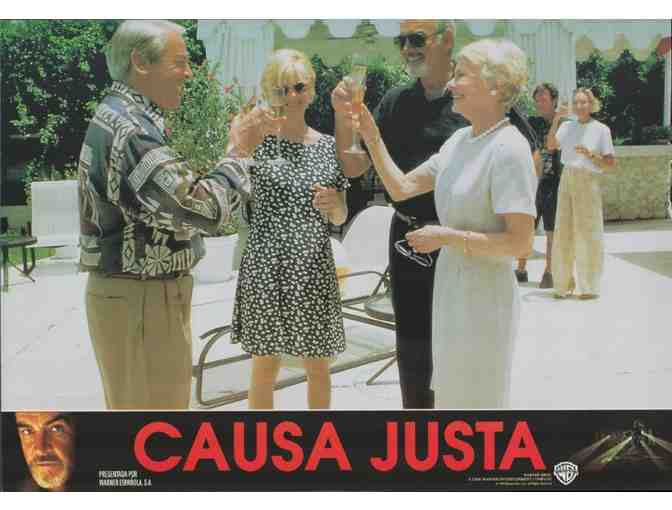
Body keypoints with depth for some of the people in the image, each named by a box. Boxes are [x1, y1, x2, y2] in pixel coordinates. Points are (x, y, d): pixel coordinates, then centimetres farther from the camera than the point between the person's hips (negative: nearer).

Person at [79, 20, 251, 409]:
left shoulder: (118, 117, 12)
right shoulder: (130, 130, -22)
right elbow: (208, 209, -27)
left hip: (138, 292, 10)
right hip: (140, 299, -10)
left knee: (132, 402, 20)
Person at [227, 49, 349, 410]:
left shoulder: (329, 146, 7)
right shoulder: (259, 138, -2)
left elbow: (341, 218, 12)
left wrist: (334, 206, -11)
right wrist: (239, 145, -35)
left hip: (314, 269, 3)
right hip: (265, 267, -3)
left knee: (318, 368, 13)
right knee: (265, 366, 8)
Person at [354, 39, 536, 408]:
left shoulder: (509, 150, -20)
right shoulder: (460, 140, 5)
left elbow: (520, 243, -23)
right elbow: (401, 188, 8)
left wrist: (447, 236, -19)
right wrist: (371, 138, 0)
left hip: (483, 295, -8)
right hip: (450, 287, 8)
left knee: (474, 399, 9)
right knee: (450, 394, 22)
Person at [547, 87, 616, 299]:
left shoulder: (601, 129, 1)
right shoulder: (567, 127, 10)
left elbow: (611, 162, 0)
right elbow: (551, 145, -7)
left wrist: (590, 154, -15)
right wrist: (555, 120, -16)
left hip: (588, 181, -3)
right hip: (567, 179, 3)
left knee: (587, 233, -2)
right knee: (563, 232, 5)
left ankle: (589, 287, 8)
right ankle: (564, 283, 16)